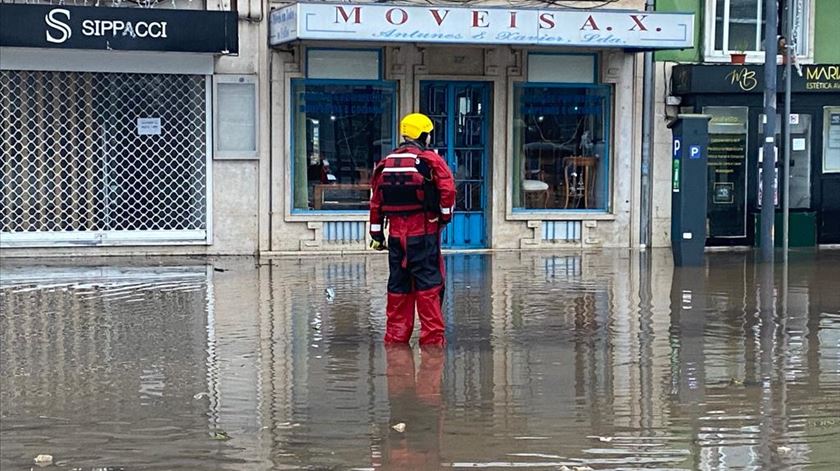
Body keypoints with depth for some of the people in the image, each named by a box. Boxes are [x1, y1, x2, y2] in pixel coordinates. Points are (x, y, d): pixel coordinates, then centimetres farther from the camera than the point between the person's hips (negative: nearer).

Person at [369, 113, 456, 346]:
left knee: (398, 283, 11)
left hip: (396, 233, 5)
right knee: (428, 283, -1)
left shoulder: (386, 163, 11)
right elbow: (448, 189, -15)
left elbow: (375, 200, 11)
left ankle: (395, 335, 14)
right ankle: (432, 335, -2)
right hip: (424, 232, -5)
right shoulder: (431, 160, -4)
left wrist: (376, 233, 16)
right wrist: (445, 217, 0)